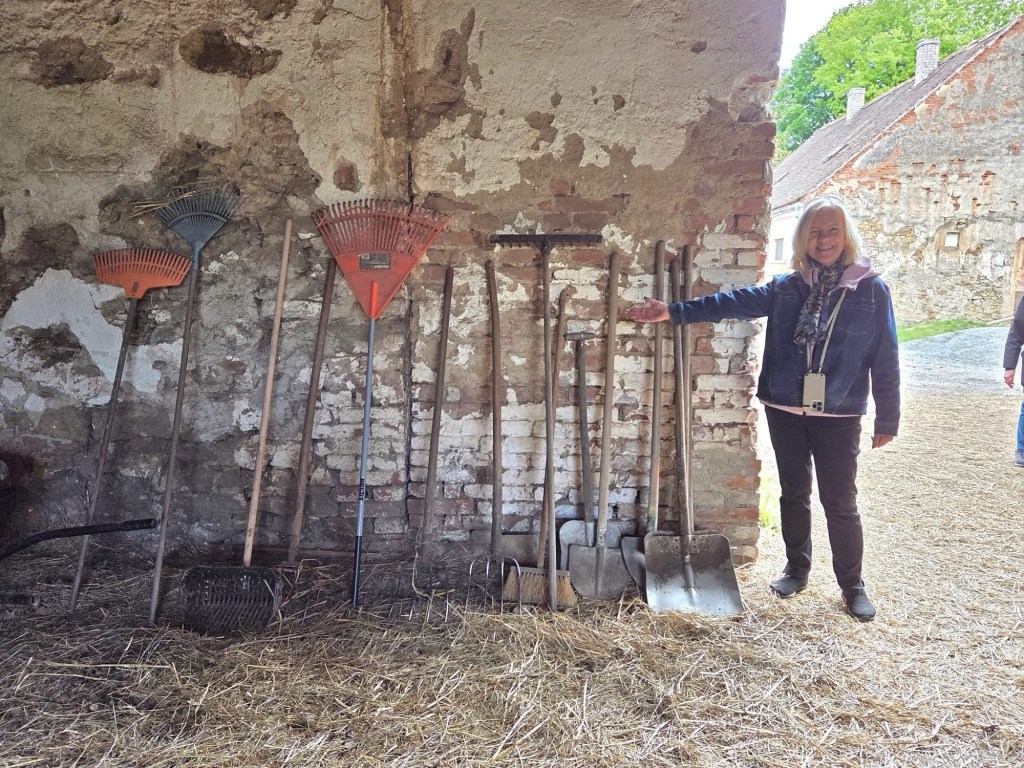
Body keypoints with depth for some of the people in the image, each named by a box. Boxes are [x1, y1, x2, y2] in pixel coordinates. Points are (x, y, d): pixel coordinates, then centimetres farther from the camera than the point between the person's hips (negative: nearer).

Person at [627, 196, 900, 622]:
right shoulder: (787, 287, 2)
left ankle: (852, 585, 22)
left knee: (840, 502, 4)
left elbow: (885, 360, -3)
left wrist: (887, 419, -2)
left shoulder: (872, 290, -4)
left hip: (838, 416, -3)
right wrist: (674, 311, -15)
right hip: (785, 410, 3)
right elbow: (733, 302, -5)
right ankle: (797, 569, 33)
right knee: (793, 493, 16)